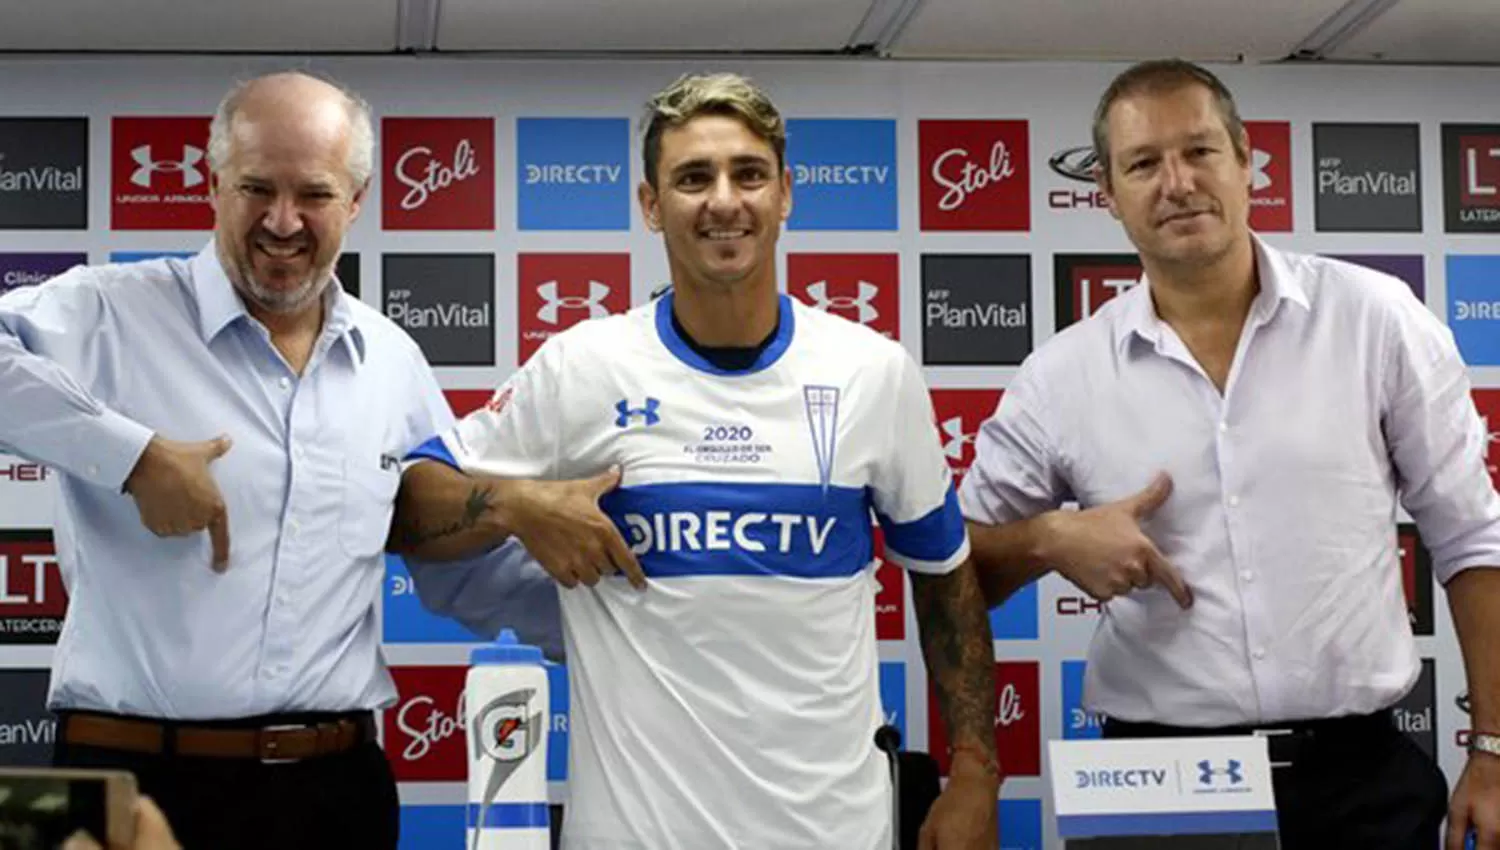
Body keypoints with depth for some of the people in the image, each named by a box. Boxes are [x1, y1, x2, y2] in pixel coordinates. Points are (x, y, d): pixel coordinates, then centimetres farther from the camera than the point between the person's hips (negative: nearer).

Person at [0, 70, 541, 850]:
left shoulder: (393, 363, 12)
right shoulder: (111, 314, -4)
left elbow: (466, 567, 20)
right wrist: (133, 455, -23)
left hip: (334, 786, 4)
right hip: (136, 779, -4)